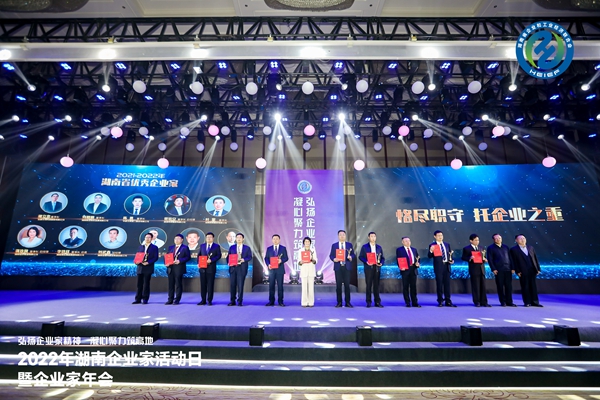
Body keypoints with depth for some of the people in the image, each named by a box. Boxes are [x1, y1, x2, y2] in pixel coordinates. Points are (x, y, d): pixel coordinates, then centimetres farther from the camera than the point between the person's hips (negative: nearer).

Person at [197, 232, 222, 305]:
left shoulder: (217, 246, 3)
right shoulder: (202, 246, 15)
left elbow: (219, 255, -5)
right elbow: (199, 255, 14)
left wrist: (211, 260, -17)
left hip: (211, 268, -3)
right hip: (202, 267, 3)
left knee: (210, 284, 1)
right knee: (203, 284, 6)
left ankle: (209, 300, 9)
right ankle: (203, 300, 15)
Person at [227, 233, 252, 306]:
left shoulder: (247, 248, 8)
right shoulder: (232, 247, 13)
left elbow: (250, 257, 2)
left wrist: (244, 259, -16)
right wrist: (228, 262, -10)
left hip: (242, 268, -2)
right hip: (233, 267, 2)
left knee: (240, 285, 0)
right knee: (232, 285, 3)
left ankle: (240, 301, 10)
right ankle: (232, 301, 14)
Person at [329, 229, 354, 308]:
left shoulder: (349, 244, 9)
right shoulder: (334, 245, 8)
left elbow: (352, 254, 6)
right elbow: (331, 255, 6)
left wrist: (350, 257, -15)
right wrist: (334, 259, -14)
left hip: (347, 267, 0)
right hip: (338, 267, 0)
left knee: (347, 284, 1)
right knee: (338, 285, 2)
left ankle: (347, 302, 10)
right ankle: (339, 302, 11)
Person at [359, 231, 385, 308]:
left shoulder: (379, 247, 14)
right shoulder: (364, 247, 5)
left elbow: (382, 258, 13)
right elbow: (360, 256, 2)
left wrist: (381, 263, -7)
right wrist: (366, 261, -14)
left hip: (377, 268, 2)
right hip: (368, 268, -2)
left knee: (376, 285, 4)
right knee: (369, 285, 1)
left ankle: (377, 302, 11)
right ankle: (368, 302, 8)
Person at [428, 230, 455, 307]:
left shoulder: (447, 245, 13)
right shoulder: (432, 245, -2)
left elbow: (450, 254, 19)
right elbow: (429, 256, -8)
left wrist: (451, 260, 0)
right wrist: (431, 251, -28)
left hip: (447, 266, 4)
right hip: (438, 266, -4)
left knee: (447, 284, 8)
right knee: (439, 284, 2)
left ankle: (448, 301, 15)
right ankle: (440, 301, 11)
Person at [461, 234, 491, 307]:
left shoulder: (481, 248, 16)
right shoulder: (466, 248, -1)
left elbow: (484, 257, 20)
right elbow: (463, 258, -4)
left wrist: (484, 259, -2)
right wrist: (469, 258, -21)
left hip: (482, 269, 5)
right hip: (474, 270, -5)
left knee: (483, 287, 7)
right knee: (475, 287, 0)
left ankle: (484, 302, 13)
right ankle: (477, 302, 8)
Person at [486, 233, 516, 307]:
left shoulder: (506, 247, 16)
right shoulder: (491, 248, 3)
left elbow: (510, 258, 14)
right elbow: (490, 259, -2)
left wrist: (512, 268, 6)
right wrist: (493, 269, -10)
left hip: (508, 269, 4)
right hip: (498, 270, -3)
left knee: (509, 286, 3)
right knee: (500, 287, 2)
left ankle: (509, 302, 11)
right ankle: (503, 302, 10)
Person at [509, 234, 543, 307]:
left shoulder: (530, 248, 14)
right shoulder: (513, 249, -2)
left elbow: (535, 258, 14)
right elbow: (514, 261, -6)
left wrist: (538, 268, 7)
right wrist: (517, 271, -11)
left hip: (532, 270, 4)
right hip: (523, 271, -4)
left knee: (533, 286, 8)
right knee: (525, 287, 2)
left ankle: (535, 302, 15)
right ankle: (527, 302, 10)